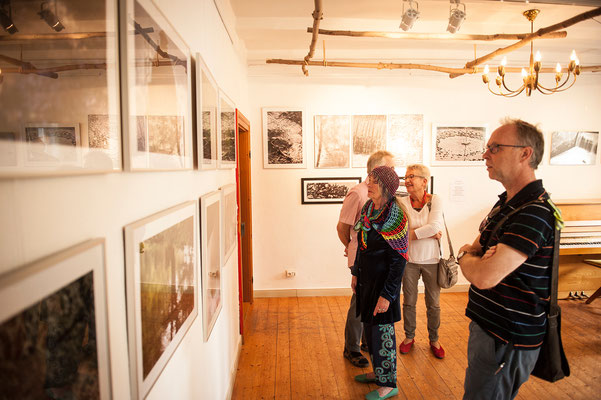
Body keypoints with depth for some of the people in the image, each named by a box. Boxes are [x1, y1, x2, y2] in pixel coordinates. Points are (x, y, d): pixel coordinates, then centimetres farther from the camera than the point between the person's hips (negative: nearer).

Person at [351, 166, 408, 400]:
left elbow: (399, 262, -19)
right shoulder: (368, 208, 3)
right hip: (366, 279, 8)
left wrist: (386, 295, -19)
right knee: (369, 326, 19)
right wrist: (355, 273, 15)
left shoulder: (395, 217, -20)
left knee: (381, 331, 5)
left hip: (383, 281, -8)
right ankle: (378, 372, 40)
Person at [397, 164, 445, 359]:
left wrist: (412, 233, -16)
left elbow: (436, 225, -20)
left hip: (431, 260, 0)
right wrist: (429, 233, -17)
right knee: (409, 302, 12)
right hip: (409, 259, 0)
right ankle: (409, 337, 33)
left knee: (433, 304, 12)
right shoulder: (402, 203, -6)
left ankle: (434, 339, 33)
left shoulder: (434, 200, -6)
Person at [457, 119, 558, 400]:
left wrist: (465, 257, -11)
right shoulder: (506, 203, 8)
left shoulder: (535, 212, -26)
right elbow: (472, 249, 12)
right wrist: (472, 254, -12)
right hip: (487, 323, 10)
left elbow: (485, 277, -33)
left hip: (507, 340, -9)